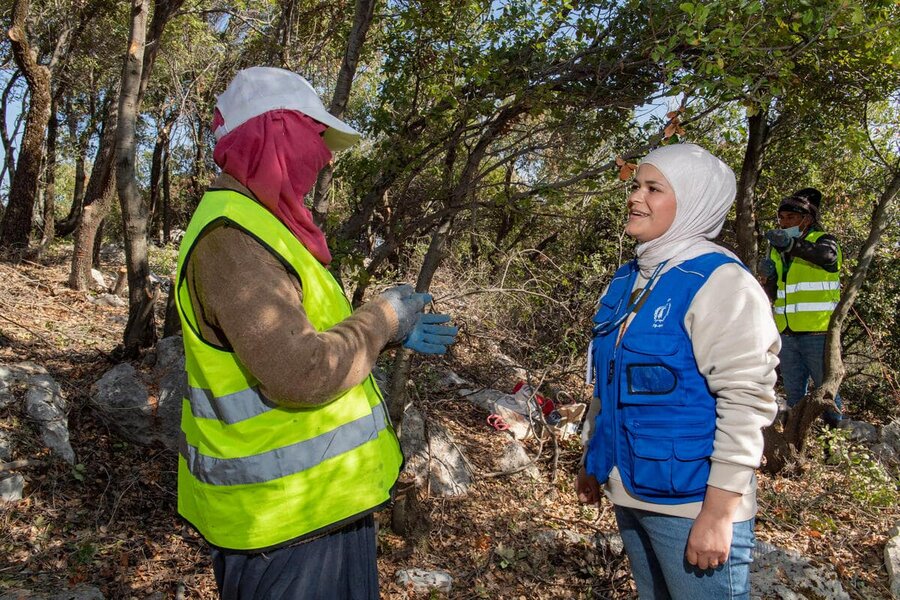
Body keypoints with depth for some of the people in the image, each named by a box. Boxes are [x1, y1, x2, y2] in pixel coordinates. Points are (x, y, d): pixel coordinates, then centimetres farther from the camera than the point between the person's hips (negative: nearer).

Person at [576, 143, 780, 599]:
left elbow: (745, 402, -19)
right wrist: (592, 459, 18)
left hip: (691, 502, -7)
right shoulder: (625, 279, 7)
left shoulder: (719, 281, -15)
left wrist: (719, 511, -20)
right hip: (629, 493, 7)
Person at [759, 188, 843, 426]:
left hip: (818, 333, -6)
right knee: (794, 395, 15)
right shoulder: (777, 251, 12)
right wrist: (767, 278, -9)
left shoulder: (823, 241, -5)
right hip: (787, 334, 6)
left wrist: (792, 245, -48)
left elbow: (827, 255, -32)